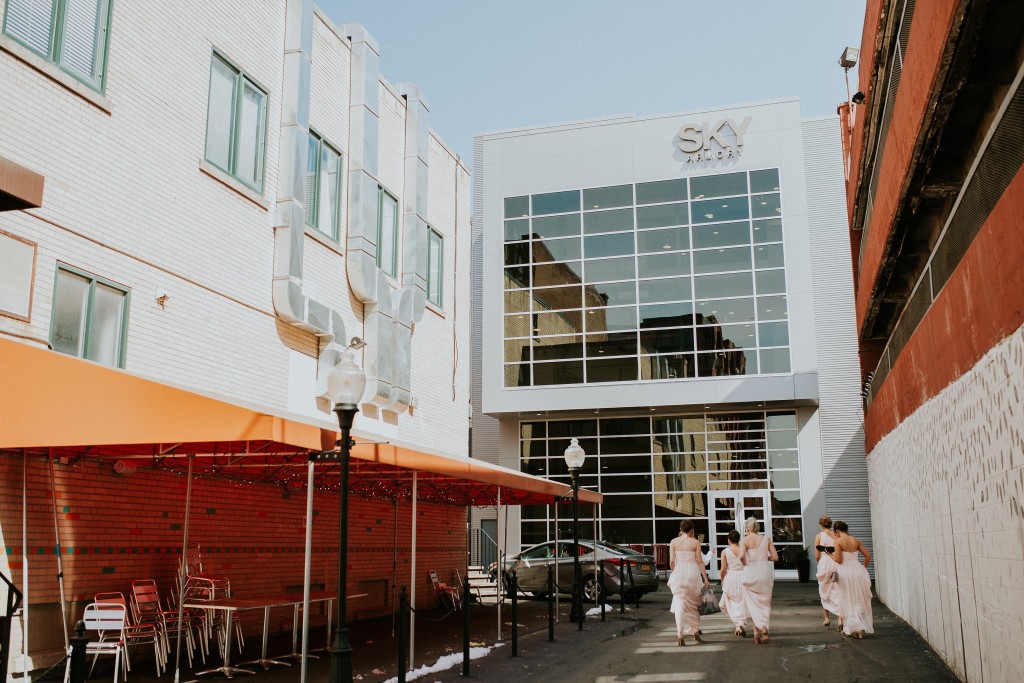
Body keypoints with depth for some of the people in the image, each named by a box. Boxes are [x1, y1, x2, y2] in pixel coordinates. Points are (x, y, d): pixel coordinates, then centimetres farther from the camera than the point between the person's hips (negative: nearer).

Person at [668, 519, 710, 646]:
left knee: (679, 603, 1)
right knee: (694, 603, 19)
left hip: (678, 573, 0)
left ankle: (680, 633, -11)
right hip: (693, 573, 0)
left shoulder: (674, 542, 2)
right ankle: (695, 630, 25)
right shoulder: (695, 542, -1)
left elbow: (672, 561, 1)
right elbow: (700, 561, -2)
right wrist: (705, 578, 2)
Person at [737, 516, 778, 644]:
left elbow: (741, 555, -21)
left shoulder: (745, 540, -7)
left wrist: (744, 563, -2)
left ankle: (757, 631, -4)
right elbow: (775, 557, 2)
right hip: (765, 572, 3)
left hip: (751, 572, -3)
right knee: (764, 602, 13)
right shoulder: (766, 539, 3)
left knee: (752, 603, 8)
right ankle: (764, 628, -4)